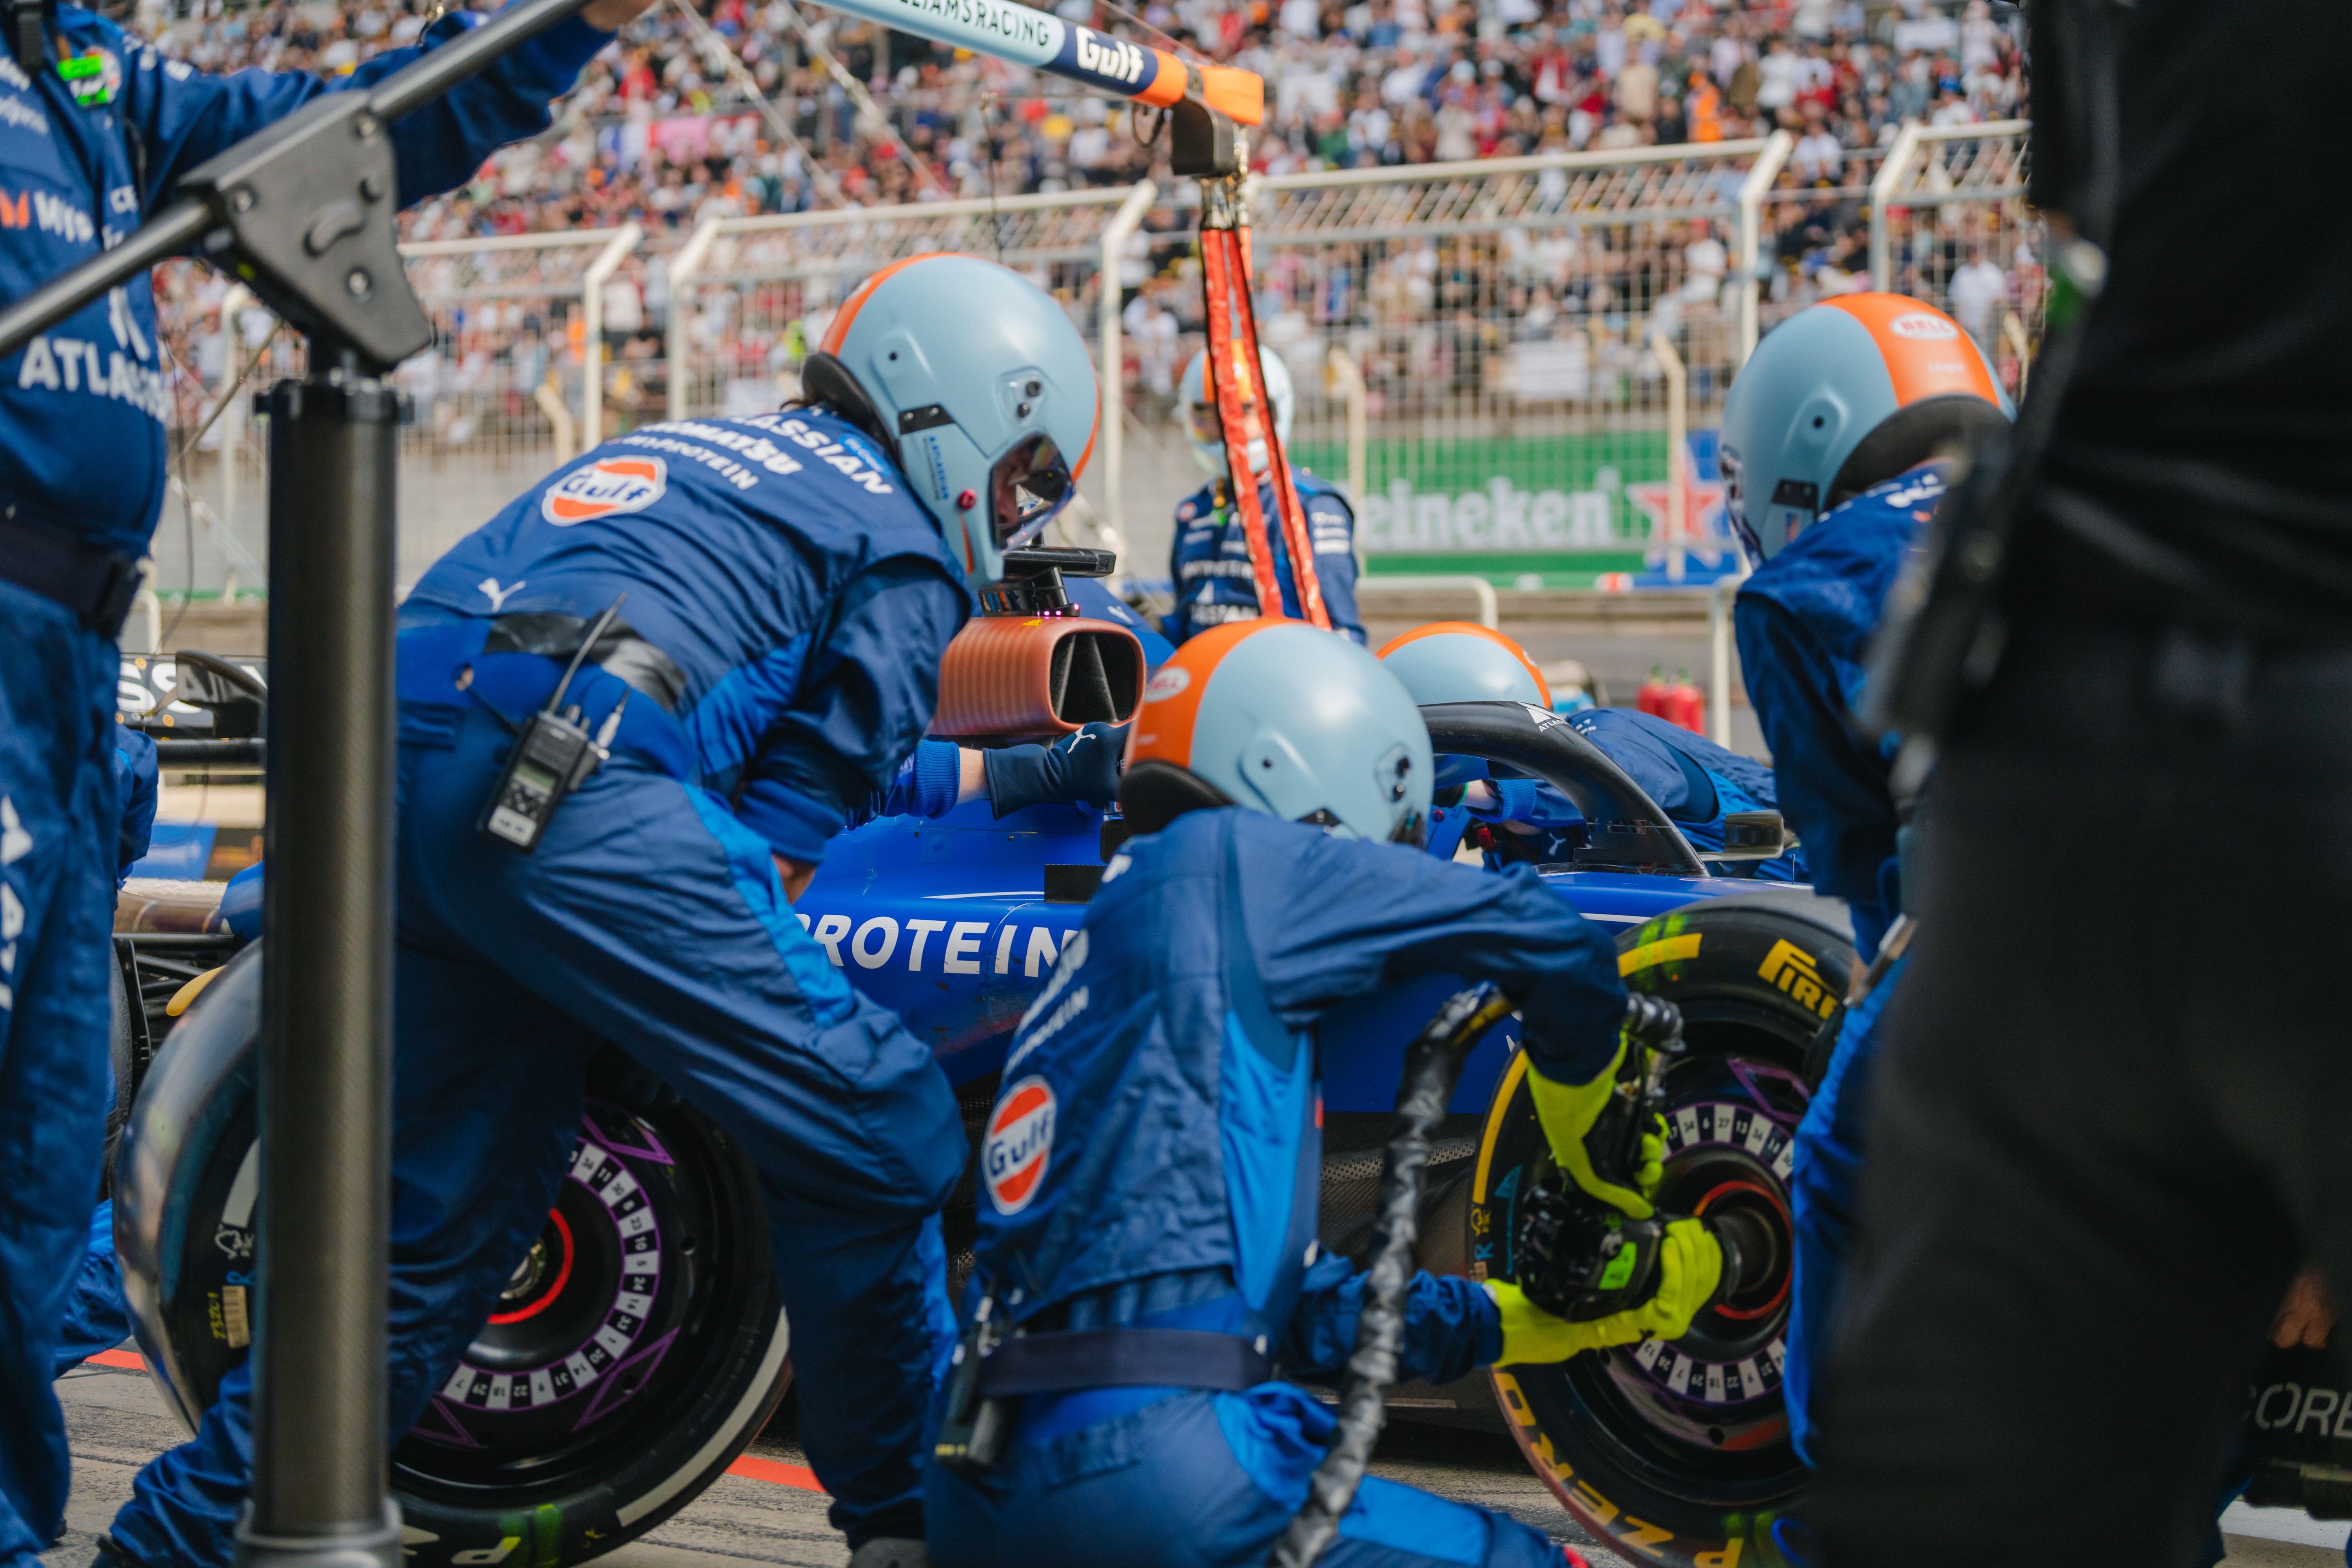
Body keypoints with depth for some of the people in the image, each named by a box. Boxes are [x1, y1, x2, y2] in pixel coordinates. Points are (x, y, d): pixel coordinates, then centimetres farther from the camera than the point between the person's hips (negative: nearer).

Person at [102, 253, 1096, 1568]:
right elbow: (806, 799, 5)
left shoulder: (679, 449, 35)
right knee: (872, 1132, 1)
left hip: (375, 762, 8)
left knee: (438, 1219, 18)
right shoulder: (904, 552, 12)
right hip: (566, 784, -8)